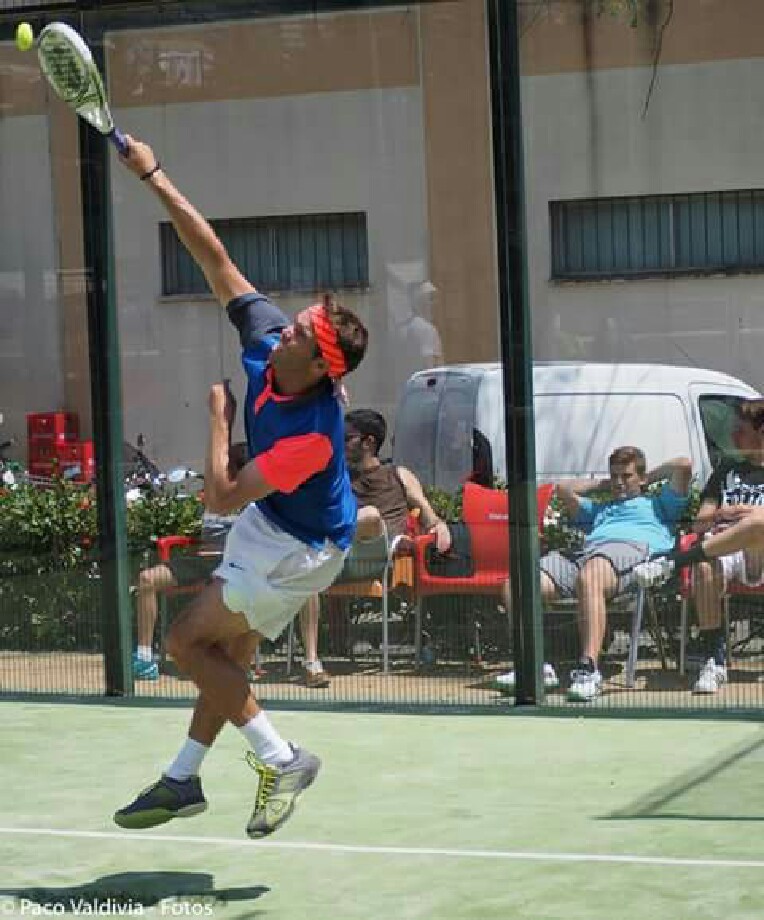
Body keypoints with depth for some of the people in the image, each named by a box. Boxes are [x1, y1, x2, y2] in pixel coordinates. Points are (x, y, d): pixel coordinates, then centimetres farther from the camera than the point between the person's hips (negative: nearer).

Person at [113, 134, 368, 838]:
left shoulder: (312, 434, -37)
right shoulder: (265, 338, -18)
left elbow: (220, 498, -31)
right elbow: (215, 257, -12)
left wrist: (218, 417, -20)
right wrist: (155, 178, -16)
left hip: (302, 549, -8)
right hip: (264, 524, 8)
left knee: (187, 639, -8)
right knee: (228, 653, 14)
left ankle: (281, 759, -1)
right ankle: (185, 781, 24)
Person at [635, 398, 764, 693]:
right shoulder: (728, 466, 30)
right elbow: (698, 523, 23)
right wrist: (720, 515, 2)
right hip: (720, 551, 3)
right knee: (705, 569, -38)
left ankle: (673, 561, -40)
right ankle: (714, 660, -35)